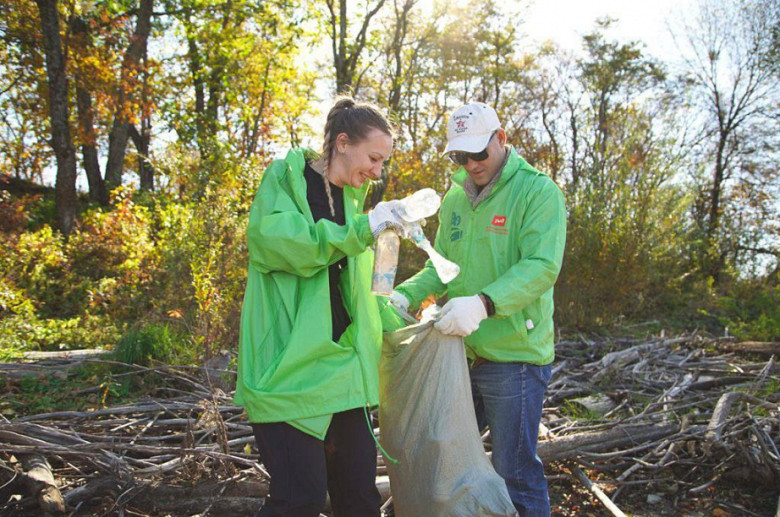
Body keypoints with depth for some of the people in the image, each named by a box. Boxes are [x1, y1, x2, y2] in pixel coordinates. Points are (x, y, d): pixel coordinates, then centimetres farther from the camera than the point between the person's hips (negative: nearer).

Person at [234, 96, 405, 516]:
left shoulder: (352, 198, 18)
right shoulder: (286, 177, -1)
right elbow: (274, 239, -22)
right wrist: (363, 229, -21)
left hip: (342, 367, 7)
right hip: (290, 364, -7)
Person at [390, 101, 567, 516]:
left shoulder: (538, 191, -9)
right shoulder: (455, 197, 11)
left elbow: (541, 267, -21)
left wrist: (483, 303, -35)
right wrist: (404, 295, -6)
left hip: (514, 355, -7)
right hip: (461, 353, 7)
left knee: (515, 472, 5)